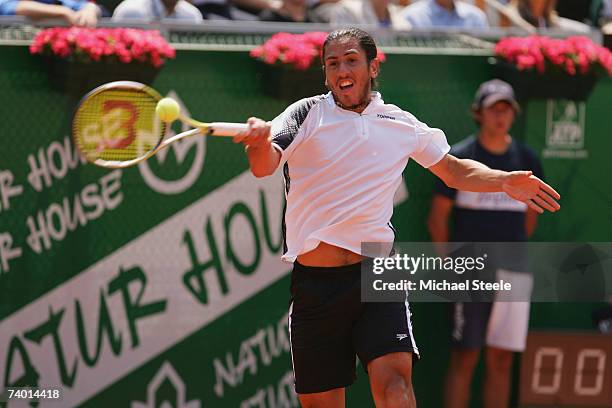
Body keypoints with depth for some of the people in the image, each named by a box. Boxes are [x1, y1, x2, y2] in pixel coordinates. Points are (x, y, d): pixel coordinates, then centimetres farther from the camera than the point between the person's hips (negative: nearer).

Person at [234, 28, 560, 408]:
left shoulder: (401, 124, 10)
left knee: (394, 376, -21)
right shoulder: (307, 114, 2)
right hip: (314, 280, -1)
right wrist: (260, 139, -37)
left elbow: (454, 170, 23)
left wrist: (505, 181, 5)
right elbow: (264, 166, -14)